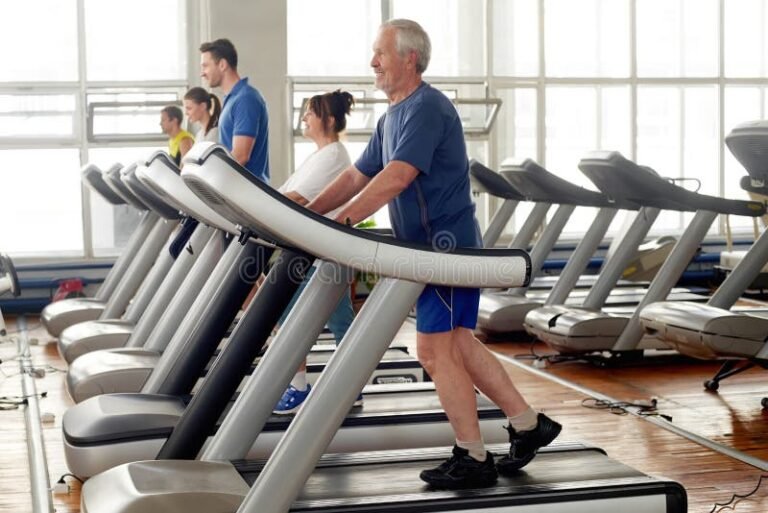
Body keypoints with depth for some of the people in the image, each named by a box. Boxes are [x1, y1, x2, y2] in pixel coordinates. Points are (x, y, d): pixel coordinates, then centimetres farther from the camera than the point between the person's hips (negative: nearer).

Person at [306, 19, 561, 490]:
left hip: (447, 247, -10)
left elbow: (397, 177, -29)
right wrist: (307, 214, 7)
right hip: (431, 248, 10)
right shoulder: (393, 116, 15)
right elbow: (357, 176, 16)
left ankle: (474, 460, 5)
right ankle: (528, 424, 23)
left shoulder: (427, 109, -17)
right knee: (457, 345, 14)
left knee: (435, 349, -6)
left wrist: (341, 221, -34)